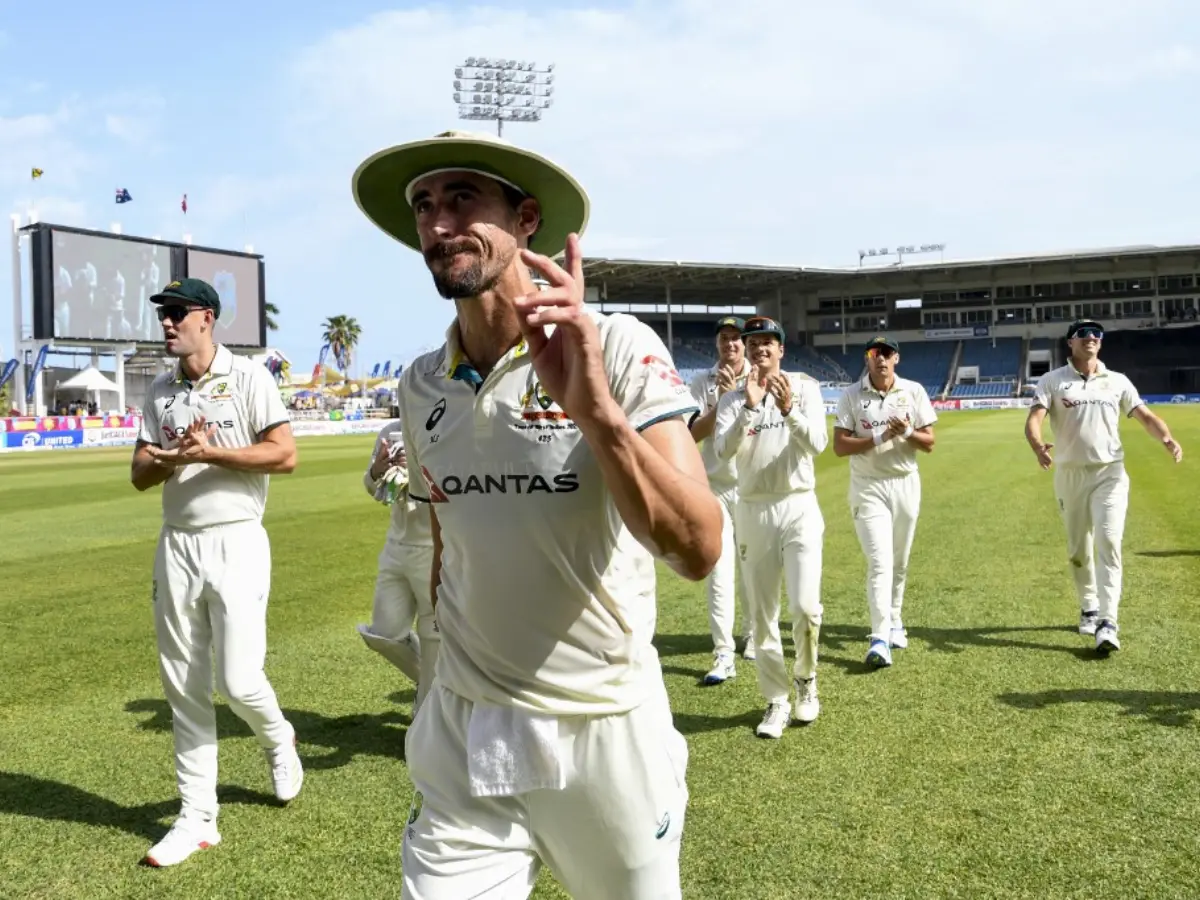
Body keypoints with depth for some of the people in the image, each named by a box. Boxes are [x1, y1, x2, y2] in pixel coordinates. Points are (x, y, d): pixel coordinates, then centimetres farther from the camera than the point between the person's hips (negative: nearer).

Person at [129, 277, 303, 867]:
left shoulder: (247, 378, -4)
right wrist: (177, 456, -14)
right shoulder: (160, 391, 11)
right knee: (183, 689, 7)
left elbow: (285, 455, -12)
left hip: (236, 542, -5)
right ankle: (197, 818, 17)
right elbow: (140, 474, 7)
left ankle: (278, 741, 27)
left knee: (237, 680, -7)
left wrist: (209, 452, -17)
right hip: (175, 547, 5)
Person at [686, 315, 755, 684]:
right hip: (715, 487, 0)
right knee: (719, 571, -6)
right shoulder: (702, 382, 1)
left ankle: (753, 634, 30)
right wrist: (722, 400, -17)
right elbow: (693, 434, -8)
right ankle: (723, 656, -6)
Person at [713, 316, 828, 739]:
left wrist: (789, 409, -27)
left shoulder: (805, 387, 2)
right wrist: (749, 407, -25)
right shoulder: (733, 399, 4)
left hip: (799, 508, -2)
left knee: (805, 605, -13)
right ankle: (777, 701, 19)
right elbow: (723, 450, -13)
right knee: (762, 614, 6)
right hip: (753, 513, 2)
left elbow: (817, 443, -11)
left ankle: (805, 678, 15)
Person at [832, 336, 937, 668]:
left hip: (906, 484, 3)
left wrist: (906, 432, -19)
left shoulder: (914, 392, 2)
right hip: (868, 487, -3)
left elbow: (929, 443, 1)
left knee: (900, 562, 13)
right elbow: (839, 446, -9)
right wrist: (879, 438, -21)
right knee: (880, 561, -13)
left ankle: (893, 622, 32)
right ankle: (879, 638, -15)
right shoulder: (851, 396, -4)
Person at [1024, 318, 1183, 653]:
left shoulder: (1117, 381, 7)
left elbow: (1145, 415, 0)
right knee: (1078, 549, 11)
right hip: (1070, 475, 0)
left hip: (1110, 474, 0)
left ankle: (1108, 622, -16)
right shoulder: (1052, 381, 0)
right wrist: (1038, 446, -36)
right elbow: (1033, 420, -13)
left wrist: (1167, 439, -22)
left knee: (1108, 544, -13)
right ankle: (1089, 609, 30)